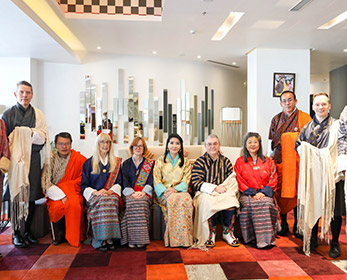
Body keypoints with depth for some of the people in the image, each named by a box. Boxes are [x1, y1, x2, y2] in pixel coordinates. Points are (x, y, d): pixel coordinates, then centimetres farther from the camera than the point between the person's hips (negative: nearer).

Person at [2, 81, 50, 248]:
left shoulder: (38, 114, 10)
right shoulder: (8, 114, 4)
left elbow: (43, 137, 2)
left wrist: (26, 132, -9)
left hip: (34, 160, 2)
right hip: (15, 160, -2)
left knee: (32, 197, 6)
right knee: (16, 197, 0)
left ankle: (27, 231, 20)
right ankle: (16, 233, 13)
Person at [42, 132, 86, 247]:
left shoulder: (80, 159, 3)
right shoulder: (50, 160, 5)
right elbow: (47, 182, -2)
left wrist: (66, 187, -11)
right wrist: (61, 195, -15)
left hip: (73, 193, -1)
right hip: (55, 194, 1)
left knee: (74, 204, -33)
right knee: (57, 206, -30)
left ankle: (72, 236, -12)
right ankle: (59, 235, -4)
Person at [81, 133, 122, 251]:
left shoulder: (116, 162, 19)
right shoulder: (89, 163, 15)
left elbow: (119, 182, 12)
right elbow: (84, 185, 7)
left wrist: (111, 191, -10)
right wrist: (96, 192, -12)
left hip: (111, 194, 1)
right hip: (94, 195, 0)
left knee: (110, 201, -35)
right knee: (101, 202, -35)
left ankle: (109, 237, -33)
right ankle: (101, 239, -32)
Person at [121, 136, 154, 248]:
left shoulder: (150, 163, 16)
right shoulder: (126, 163, 18)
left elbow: (150, 181, 5)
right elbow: (125, 182, 6)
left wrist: (143, 192, -13)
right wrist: (132, 193, -13)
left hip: (144, 194, -1)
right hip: (130, 193, 1)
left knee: (141, 202, -34)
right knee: (130, 203, -33)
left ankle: (141, 239, -30)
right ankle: (131, 239, -30)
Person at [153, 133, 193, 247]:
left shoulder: (185, 162, 14)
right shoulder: (160, 161, 11)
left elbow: (186, 182, 4)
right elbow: (156, 182, 3)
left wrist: (175, 189, -16)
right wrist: (165, 190, -17)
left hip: (180, 191, 1)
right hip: (164, 193, -1)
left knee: (186, 199, -34)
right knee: (173, 199, -35)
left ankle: (184, 238, -28)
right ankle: (172, 238, -27)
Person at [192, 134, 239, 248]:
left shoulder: (226, 161, 13)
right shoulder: (200, 161, 3)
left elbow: (233, 180, 7)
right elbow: (196, 183, -8)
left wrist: (224, 188, -16)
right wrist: (215, 188, -17)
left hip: (224, 193, 2)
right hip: (205, 193, -2)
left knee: (230, 200, -30)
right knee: (209, 202, -35)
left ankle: (228, 232, -11)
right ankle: (210, 234, -14)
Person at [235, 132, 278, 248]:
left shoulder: (268, 161, 17)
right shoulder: (240, 162, 13)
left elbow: (273, 180, 8)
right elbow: (240, 181, 4)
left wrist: (263, 192, -10)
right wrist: (253, 193, -11)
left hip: (265, 194, 1)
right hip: (247, 194, -1)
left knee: (267, 203, -32)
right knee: (251, 204, -33)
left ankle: (268, 238, -24)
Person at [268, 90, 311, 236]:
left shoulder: (305, 118, 3)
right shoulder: (276, 119, 11)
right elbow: (271, 142, 14)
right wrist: (270, 159, 10)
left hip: (298, 161, -2)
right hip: (280, 161, 2)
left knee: (298, 193, 2)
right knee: (281, 193, 3)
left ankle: (297, 226, 16)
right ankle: (283, 224, 17)